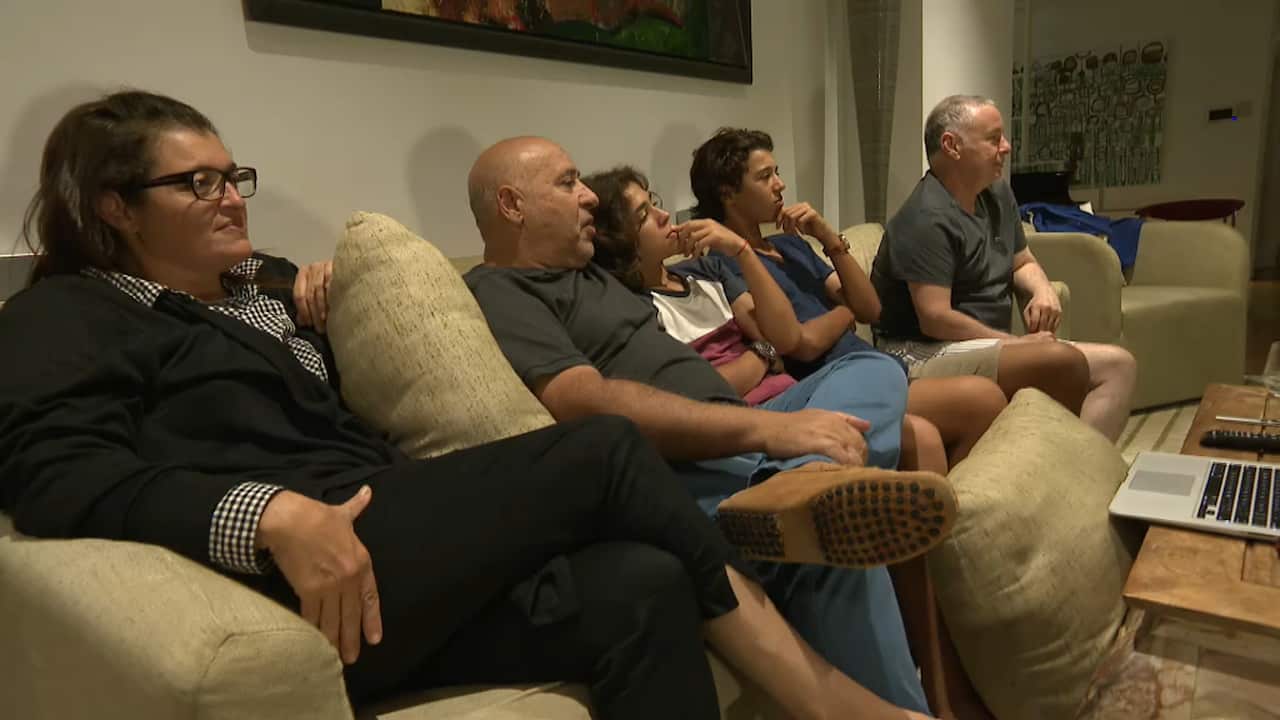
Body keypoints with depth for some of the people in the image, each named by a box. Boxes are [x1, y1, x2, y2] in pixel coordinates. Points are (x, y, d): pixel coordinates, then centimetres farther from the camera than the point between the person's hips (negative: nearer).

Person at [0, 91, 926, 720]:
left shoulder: (270, 284, 27)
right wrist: (275, 515, -27)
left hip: (393, 560, 7)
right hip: (288, 585, -6)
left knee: (640, 586, -23)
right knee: (605, 451, -17)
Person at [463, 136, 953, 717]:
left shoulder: (588, 273, 29)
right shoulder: (497, 296, -5)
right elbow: (593, 406, -23)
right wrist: (767, 427, -29)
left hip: (731, 442, 11)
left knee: (872, 369, -8)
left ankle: (800, 481, -37)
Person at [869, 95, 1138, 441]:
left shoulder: (998, 195, 13)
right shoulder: (927, 218, -16)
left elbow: (1023, 262, 27)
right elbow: (935, 319, -22)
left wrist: (1043, 289, 2)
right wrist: (1018, 343, -12)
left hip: (991, 345, 10)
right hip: (925, 355, -10)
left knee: (1119, 364, -2)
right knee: (1063, 359, -30)